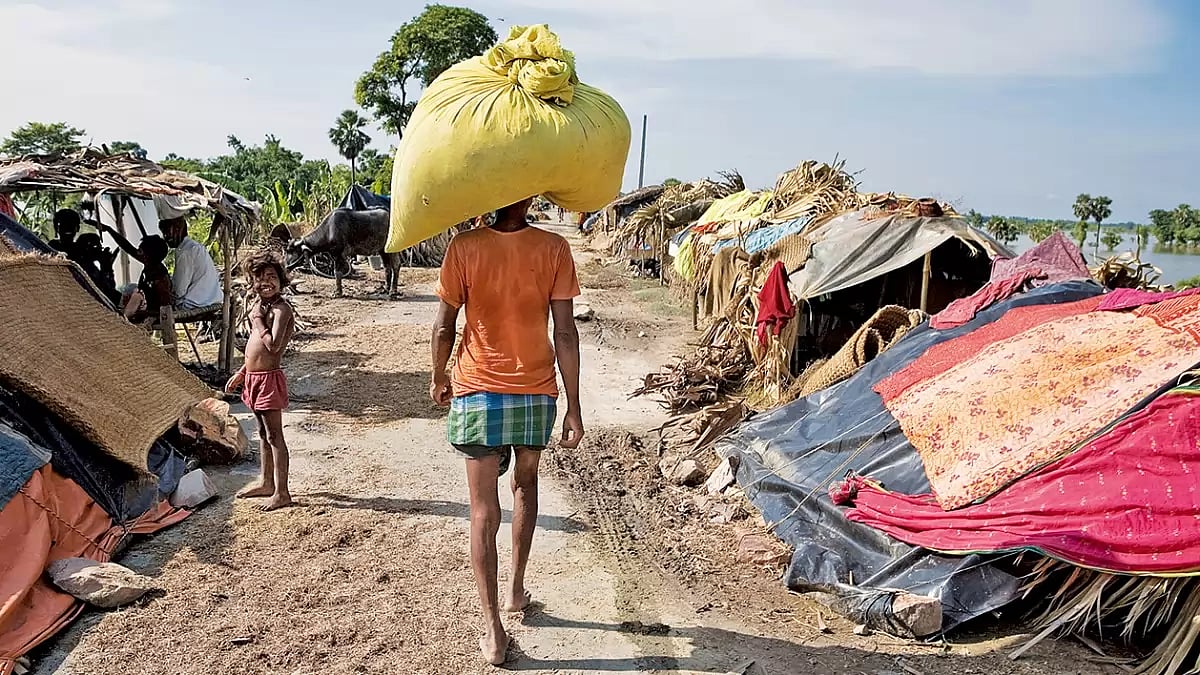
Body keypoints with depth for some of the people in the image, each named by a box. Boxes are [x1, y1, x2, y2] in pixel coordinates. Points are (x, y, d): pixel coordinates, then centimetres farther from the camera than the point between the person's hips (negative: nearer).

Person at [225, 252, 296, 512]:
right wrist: (241, 373, 23)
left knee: (274, 435, -5)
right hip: (254, 377, 9)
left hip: (269, 379, -9)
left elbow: (273, 345, -30)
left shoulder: (281, 309, -16)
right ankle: (266, 482, 31)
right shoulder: (260, 305, 12)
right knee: (263, 433, 18)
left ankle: (281, 492, 0)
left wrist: (258, 321, -18)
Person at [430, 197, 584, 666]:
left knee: (484, 513, 7)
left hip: (478, 394, -1)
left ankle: (492, 629, 10)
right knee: (525, 484, 26)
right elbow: (565, 334, -8)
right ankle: (516, 590, 35)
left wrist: (439, 378, 15)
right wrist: (574, 408, -2)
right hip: (536, 393, 1)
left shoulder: (464, 246, -8)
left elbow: (444, 327, -4)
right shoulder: (553, 248, -7)